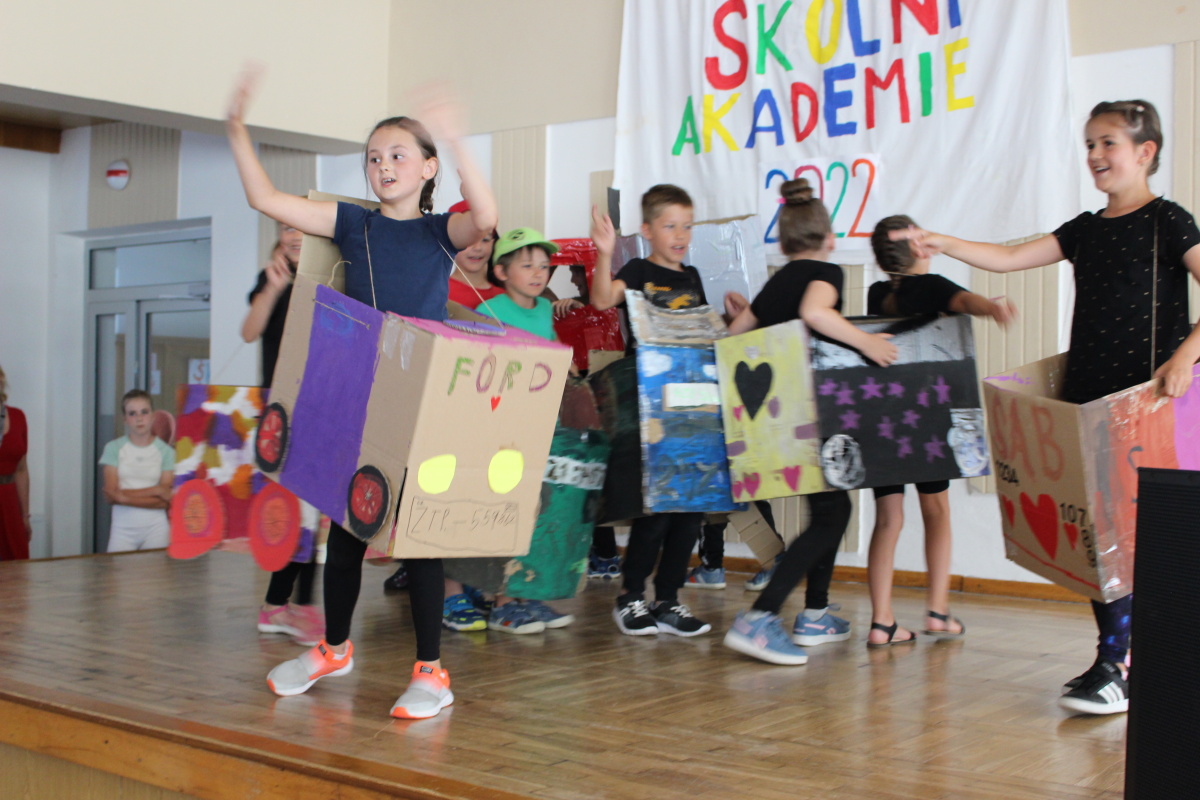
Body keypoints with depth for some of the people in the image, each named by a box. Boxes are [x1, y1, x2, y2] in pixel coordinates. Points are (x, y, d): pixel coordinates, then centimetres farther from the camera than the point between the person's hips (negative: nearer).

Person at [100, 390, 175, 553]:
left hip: (155, 528, 0)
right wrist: (154, 491, -10)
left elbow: (164, 501, -5)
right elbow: (111, 495, -4)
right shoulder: (114, 448, 4)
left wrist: (124, 495, -10)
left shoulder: (166, 451, 2)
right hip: (122, 527, 0)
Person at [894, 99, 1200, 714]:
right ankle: (1126, 657, 18)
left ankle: (1114, 667, -3)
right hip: (1086, 399, 7)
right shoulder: (1086, 229, 16)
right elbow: (1009, 258, 12)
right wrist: (941, 243, 0)